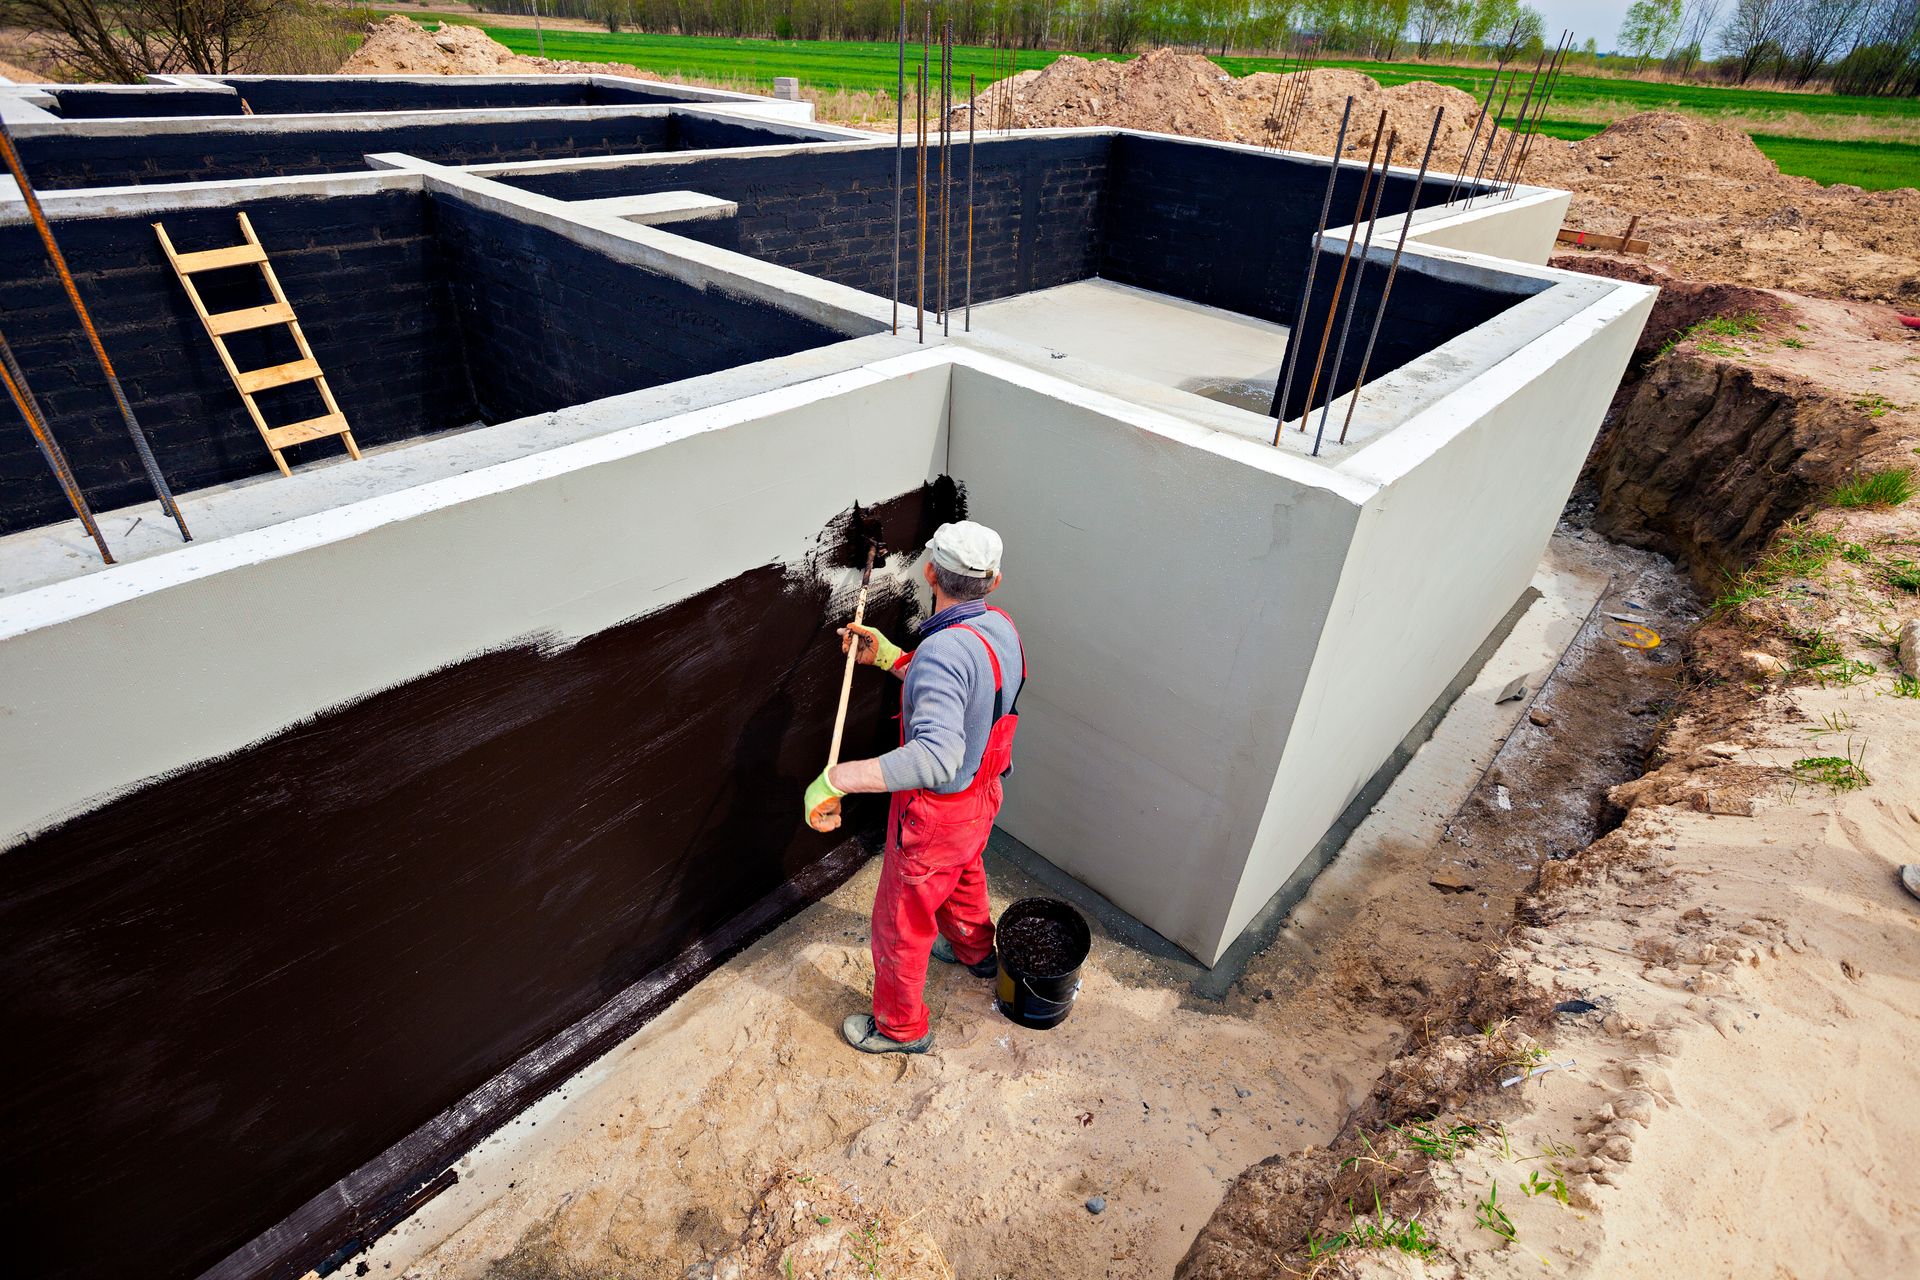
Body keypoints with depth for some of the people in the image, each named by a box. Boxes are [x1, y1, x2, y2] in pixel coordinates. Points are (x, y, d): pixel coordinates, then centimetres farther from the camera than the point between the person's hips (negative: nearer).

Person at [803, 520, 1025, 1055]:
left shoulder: (943, 651, -37)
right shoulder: (999, 625, -8)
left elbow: (937, 756, -50)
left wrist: (837, 778, -50)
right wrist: (887, 657, 7)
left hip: (935, 815, -8)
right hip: (981, 795, 8)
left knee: (900, 923, 17)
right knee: (963, 878, 37)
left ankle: (900, 1027, 40)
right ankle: (975, 951, 65)